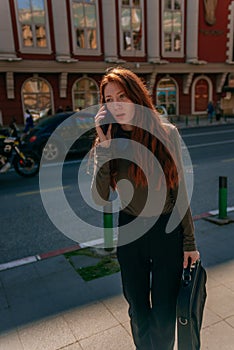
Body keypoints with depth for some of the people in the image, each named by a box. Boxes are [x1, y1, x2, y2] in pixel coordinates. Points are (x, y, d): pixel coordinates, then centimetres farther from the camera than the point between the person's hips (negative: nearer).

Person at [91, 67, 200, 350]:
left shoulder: (166, 133, -9)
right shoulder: (107, 142, -5)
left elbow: (179, 189, -2)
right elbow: (99, 198, -15)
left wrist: (189, 241, 0)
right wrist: (104, 148, -22)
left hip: (168, 230, -1)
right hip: (129, 233, 2)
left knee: (164, 314, 12)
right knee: (138, 310, 19)